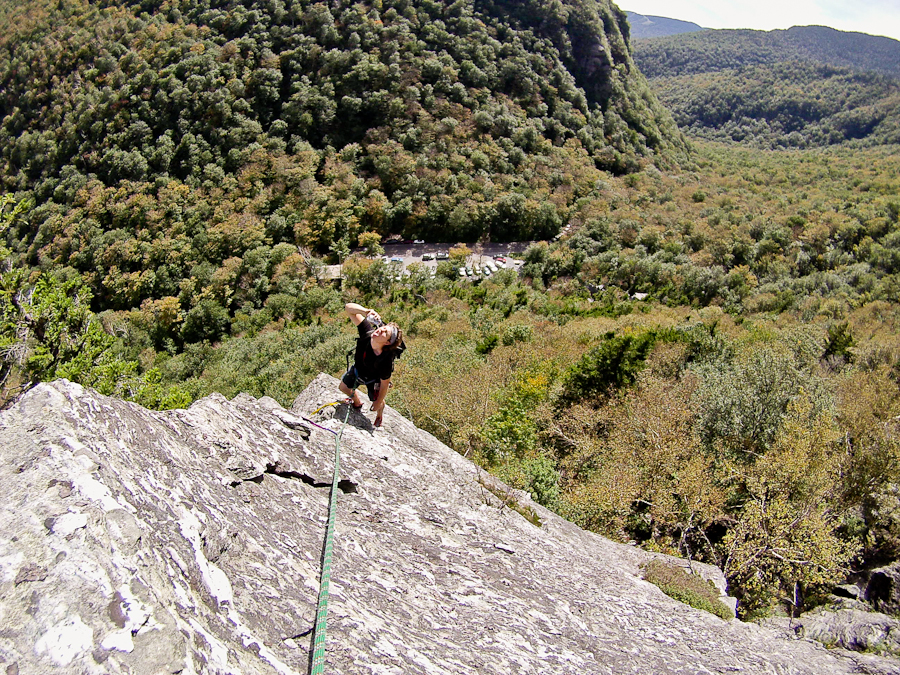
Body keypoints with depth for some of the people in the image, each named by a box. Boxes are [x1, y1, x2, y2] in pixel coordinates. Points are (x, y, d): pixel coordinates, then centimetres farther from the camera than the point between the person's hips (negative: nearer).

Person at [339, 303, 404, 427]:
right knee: (344, 387, 27)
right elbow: (348, 307, -38)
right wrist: (366, 311, -57)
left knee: (378, 402, 20)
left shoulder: (386, 361, -46)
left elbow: (385, 384, -28)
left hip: (373, 380, -4)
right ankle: (357, 403, 62)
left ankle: (379, 415, 60)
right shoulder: (367, 332, -38)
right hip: (357, 370, 4)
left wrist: (378, 403, -13)